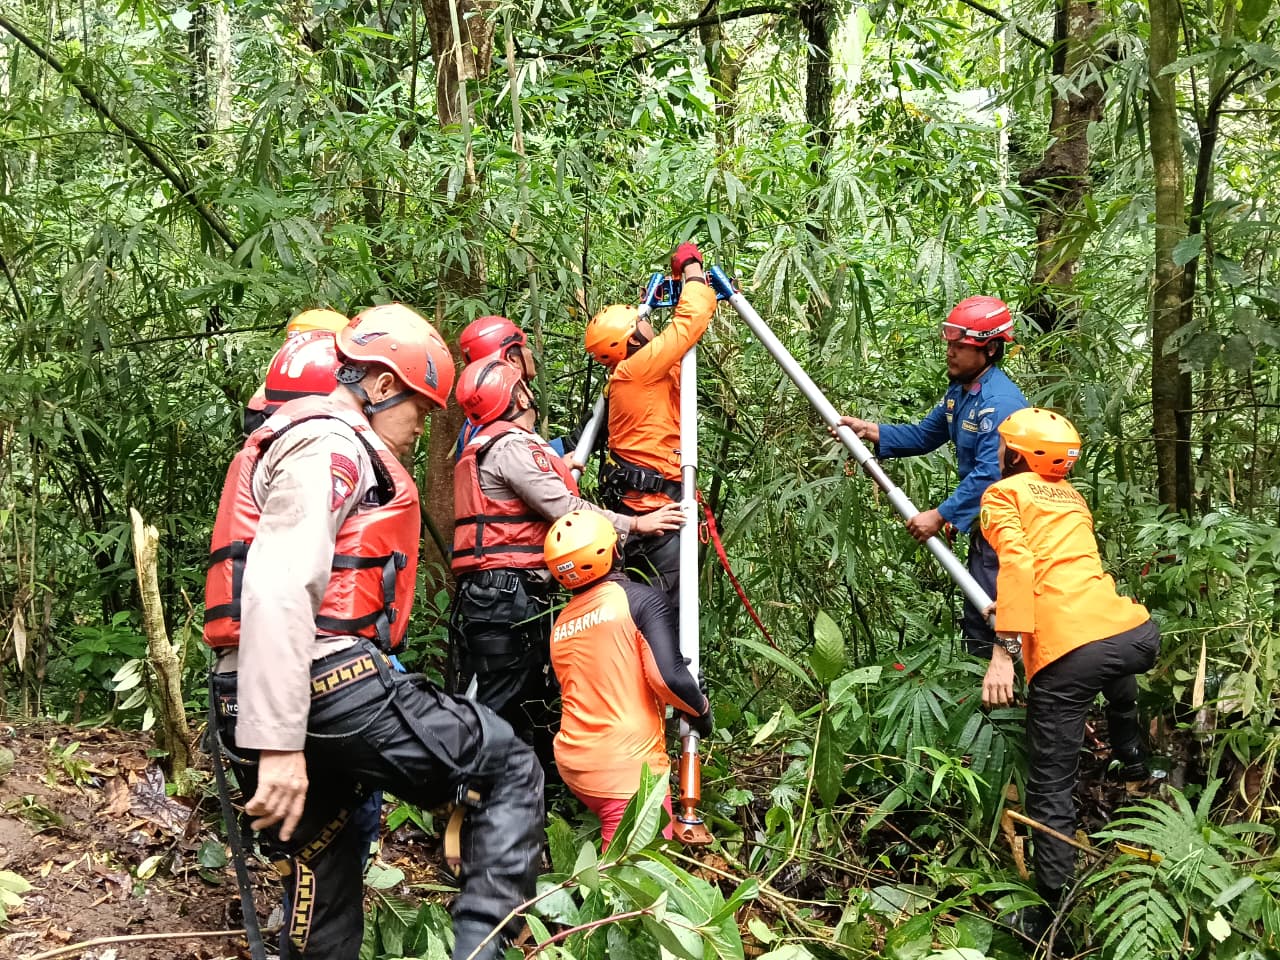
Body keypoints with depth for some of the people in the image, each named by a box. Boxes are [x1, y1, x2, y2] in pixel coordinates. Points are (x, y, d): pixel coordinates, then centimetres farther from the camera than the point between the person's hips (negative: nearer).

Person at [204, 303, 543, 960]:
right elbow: (279, 591, -21)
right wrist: (279, 743, -26)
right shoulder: (331, 443, -7)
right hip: (326, 683, -10)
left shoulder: (294, 438, 26)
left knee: (321, 881, 15)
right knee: (509, 769, 0)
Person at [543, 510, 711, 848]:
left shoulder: (561, 622, 10)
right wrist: (701, 709, 2)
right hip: (626, 766, -7)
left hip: (572, 760, 7)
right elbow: (670, 678, -19)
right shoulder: (641, 599, -10)